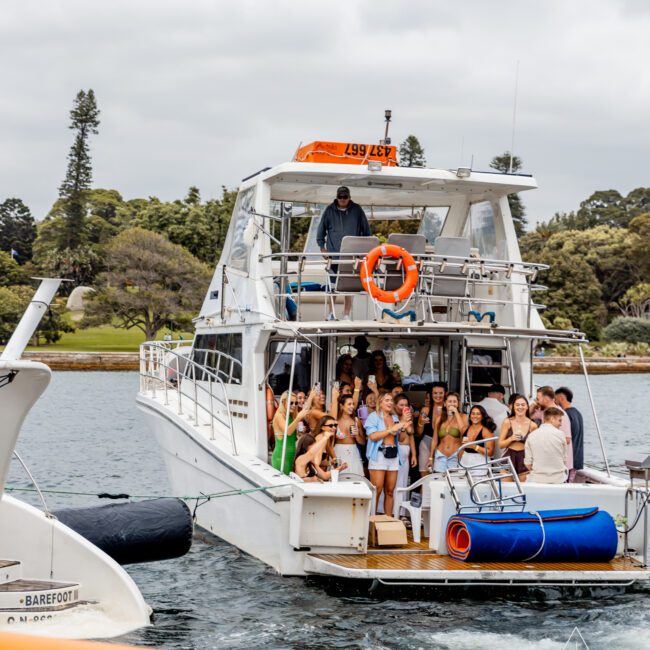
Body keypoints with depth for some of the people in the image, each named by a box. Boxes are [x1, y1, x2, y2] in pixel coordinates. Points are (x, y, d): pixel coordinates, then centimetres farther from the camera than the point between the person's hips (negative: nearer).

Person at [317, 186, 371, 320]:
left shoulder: (357, 210, 4)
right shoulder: (329, 210, 4)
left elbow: (366, 230, 10)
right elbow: (321, 229, 10)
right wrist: (322, 247, 2)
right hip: (334, 253, 0)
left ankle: (347, 314, 5)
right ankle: (331, 312, 10)